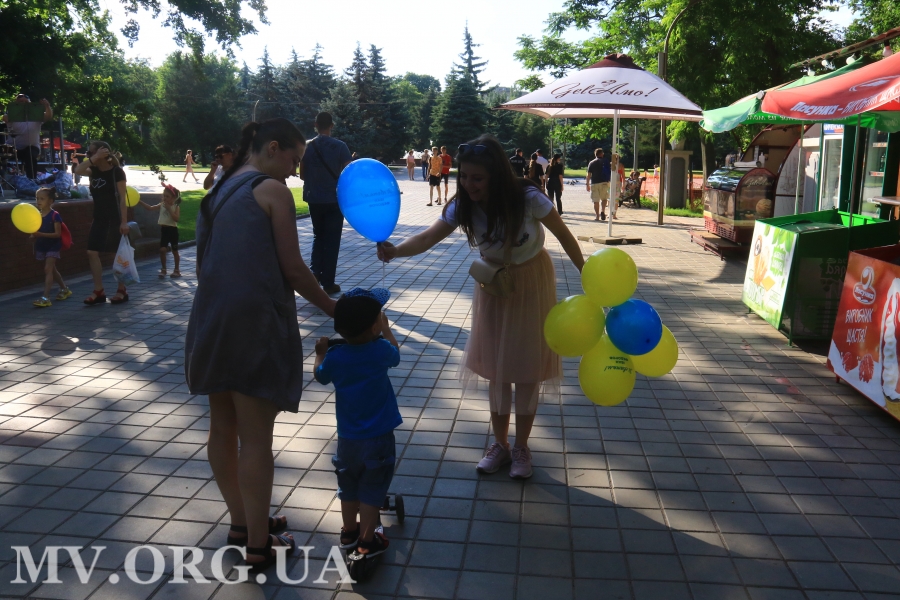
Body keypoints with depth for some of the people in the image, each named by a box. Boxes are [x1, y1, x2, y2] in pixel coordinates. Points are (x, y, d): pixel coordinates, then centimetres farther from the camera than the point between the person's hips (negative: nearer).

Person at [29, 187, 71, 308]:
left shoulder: (55, 215, -13)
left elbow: (57, 234, -18)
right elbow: (36, 232, 10)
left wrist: (41, 234, -27)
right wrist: (33, 236, -13)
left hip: (53, 246, -7)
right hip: (41, 246, 7)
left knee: (48, 269, -15)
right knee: (52, 270, 17)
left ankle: (46, 297, -19)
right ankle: (64, 289, 36)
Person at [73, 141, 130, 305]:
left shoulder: (116, 171, -10)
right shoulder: (94, 170, 8)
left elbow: (123, 198, -13)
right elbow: (77, 171, -11)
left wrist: (124, 221, -18)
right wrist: (93, 159, -13)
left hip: (114, 219, -7)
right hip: (99, 218, 7)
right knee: (92, 253, 1)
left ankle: (122, 291, 11)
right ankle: (98, 291, 6)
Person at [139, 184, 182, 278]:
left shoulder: (176, 207, -7)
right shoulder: (161, 205, 4)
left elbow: (176, 218, -20)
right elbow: (150, 208, -4)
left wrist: (169, 209, -22)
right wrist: (140, 201, -14)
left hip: (172, 230, -4)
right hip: (163, 229, 4)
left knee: (174, 250, 7)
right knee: (162, 250, -1)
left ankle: (176, 269, 19)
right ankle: (163, 269, 10)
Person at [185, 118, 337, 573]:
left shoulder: (219, 191, 15)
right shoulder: (272, 190, -7)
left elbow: (209, 261, 16)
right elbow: (293, 270, -8)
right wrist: (333, 309, 4)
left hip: (211, 322, 8)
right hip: (255, 323, -8)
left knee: (223, 428, 16)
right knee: (255, 437, 0)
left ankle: (241, 522, 32)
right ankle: (258, 546, 11)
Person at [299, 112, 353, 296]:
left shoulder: (307, 147, -1)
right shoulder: (340, 146, -9)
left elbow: (302, 175, 4)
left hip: (314, 199, 3)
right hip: (335, 199, -3)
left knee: (318, 236, 20)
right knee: (332, 240, 5)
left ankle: (315, 273, 9)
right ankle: (328, 282, 6)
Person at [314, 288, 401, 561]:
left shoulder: (334, 357, -10)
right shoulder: (381, 351, -16)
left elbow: (320, 376, 12)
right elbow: (396, 353, 9)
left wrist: (320, 353, 28)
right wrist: (386, 330, 22)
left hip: (347, 439, 3)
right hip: (378, 438, -3)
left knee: (348, 487, 20)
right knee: (372, 490, 8)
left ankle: (349, 533, 35)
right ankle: (367, 541, 16)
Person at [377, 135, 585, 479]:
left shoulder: (528, 199, -26)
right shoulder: (463, 207, -17)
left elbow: (564, 236, -14)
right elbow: (428, 238, -26)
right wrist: (395, 250, -46)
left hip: (532, 284, -3)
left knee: (528, 369, 4)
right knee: (496, 367, 10)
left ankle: (521, 447, 22)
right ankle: (500, 444, 26)